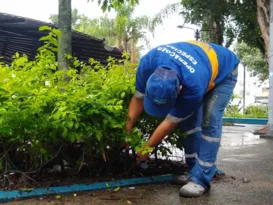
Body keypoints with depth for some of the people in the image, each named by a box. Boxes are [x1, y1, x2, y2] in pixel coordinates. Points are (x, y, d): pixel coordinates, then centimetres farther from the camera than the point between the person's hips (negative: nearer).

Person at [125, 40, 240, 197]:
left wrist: (146, 149, -20)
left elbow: (172, 121, -32)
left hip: (223, 72, -5)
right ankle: (195, 169, 6)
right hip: (198, 63, 6)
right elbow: (138, 97, -15)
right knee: (188, 118, -6)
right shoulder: (148, 63, -33)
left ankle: (201, 178, -18)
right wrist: (127, 130, -13)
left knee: (209, 120, -21)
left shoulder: (194, 85, -46)